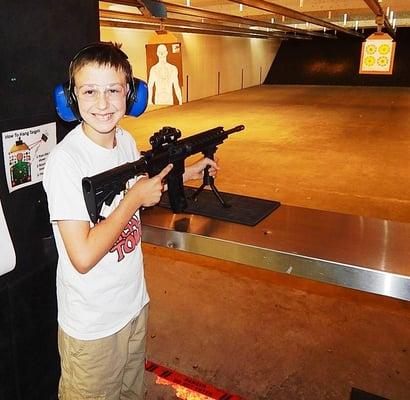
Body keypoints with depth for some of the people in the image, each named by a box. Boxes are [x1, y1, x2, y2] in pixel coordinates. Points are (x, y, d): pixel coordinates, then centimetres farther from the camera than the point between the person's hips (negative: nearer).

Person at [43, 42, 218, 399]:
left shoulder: (126, 140, -4)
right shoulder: (65, 160, -26)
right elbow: (83, 257, -29)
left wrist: (186, 172, 7)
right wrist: (135, 198, -24)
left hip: (135, 304, 7)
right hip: (91, 328, -6)